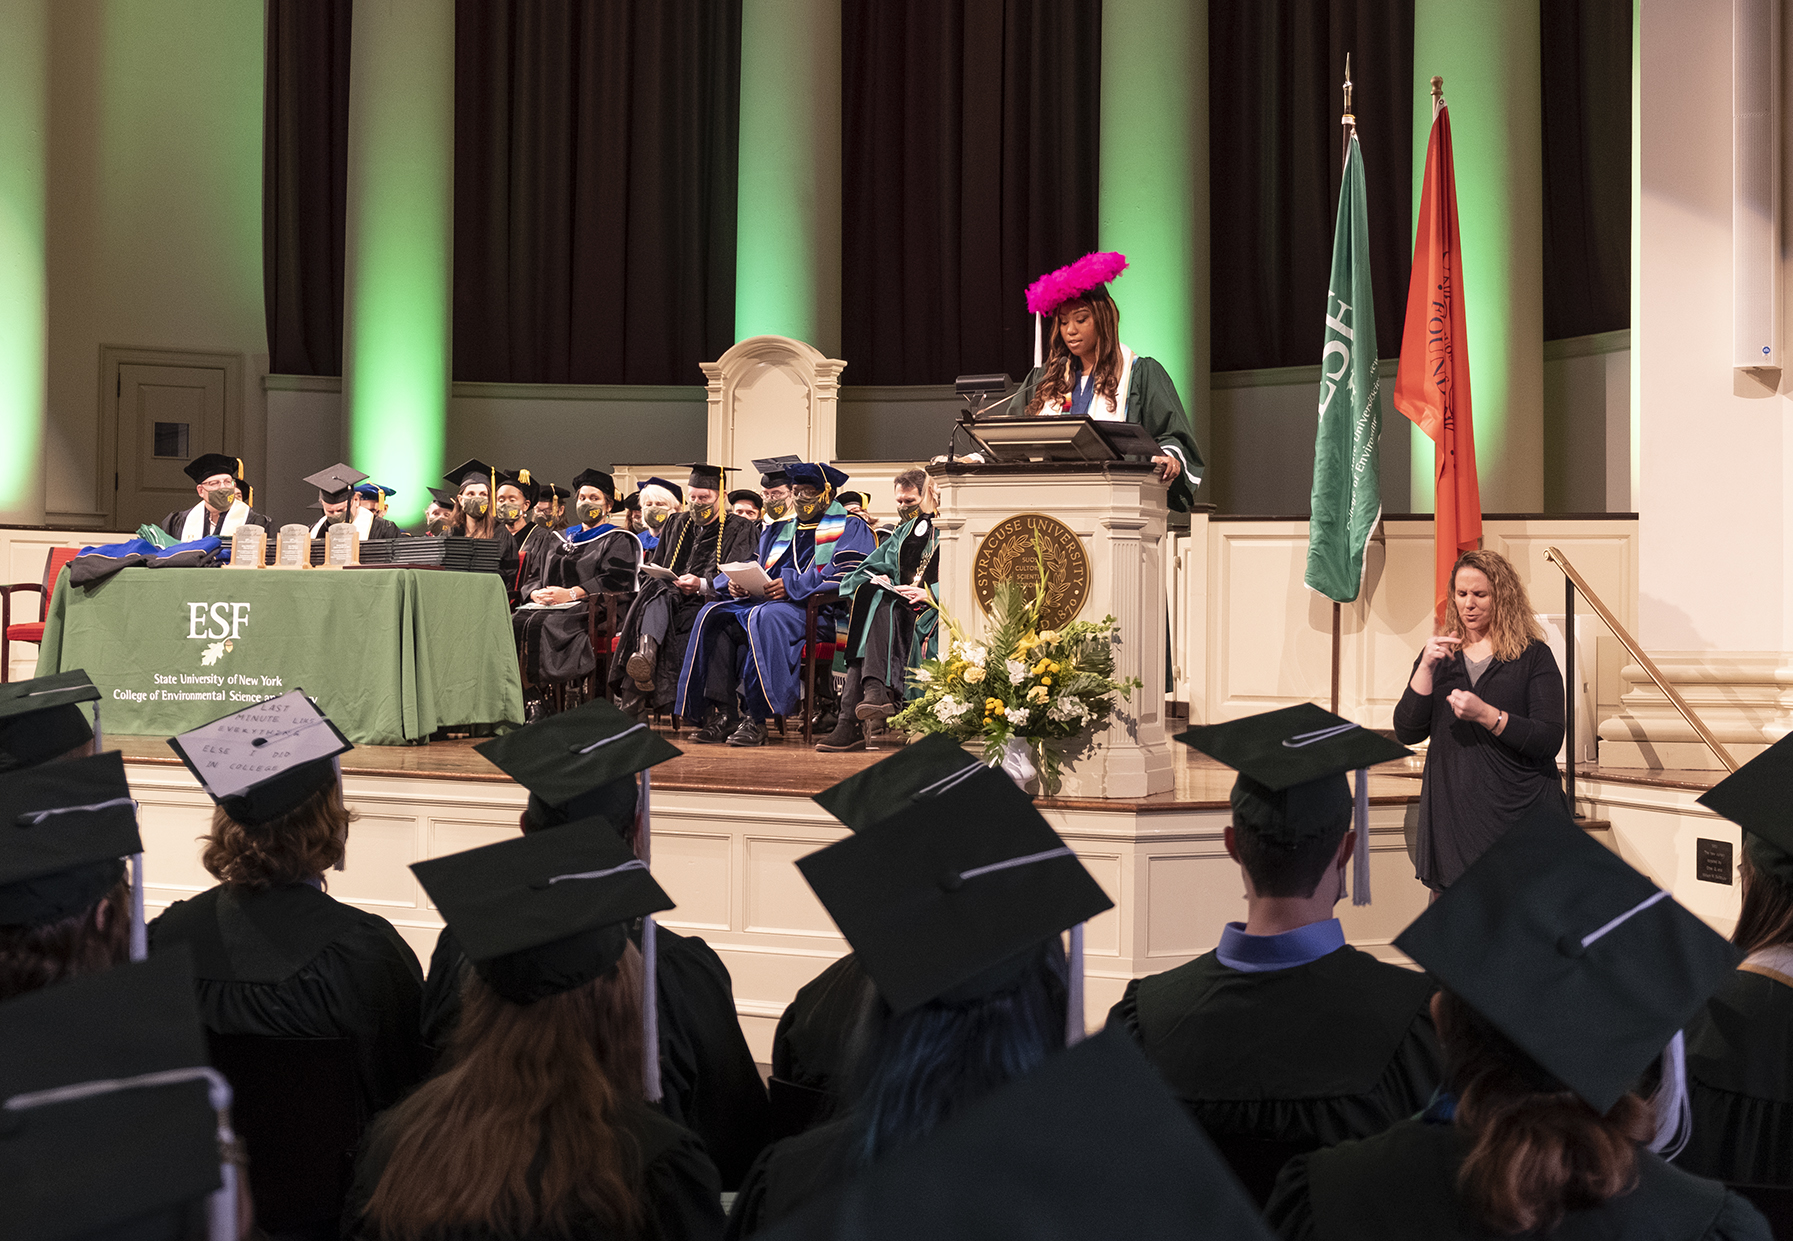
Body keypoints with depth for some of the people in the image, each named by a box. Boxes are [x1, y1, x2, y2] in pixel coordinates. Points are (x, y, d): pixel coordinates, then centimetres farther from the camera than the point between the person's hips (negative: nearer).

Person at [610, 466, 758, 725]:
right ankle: (646, 654, -65)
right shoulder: (676, 524, 24)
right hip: (671, 596, 3)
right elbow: (653, 570, 25)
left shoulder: (739, 530, 9)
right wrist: (659, 579, 0)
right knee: (659, 594, -35)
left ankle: (636, 702, -44)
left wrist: (701, 585, -21)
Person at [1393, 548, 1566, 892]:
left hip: (1519, 814, -3)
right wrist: (1426, 667, -11)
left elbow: (1549, 741, -9)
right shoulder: (1439, 655, 12)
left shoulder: (1533, 656, 0)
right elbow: (1407, 733, 1)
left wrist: (1486, 714, -21)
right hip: (1451, 810, 3)